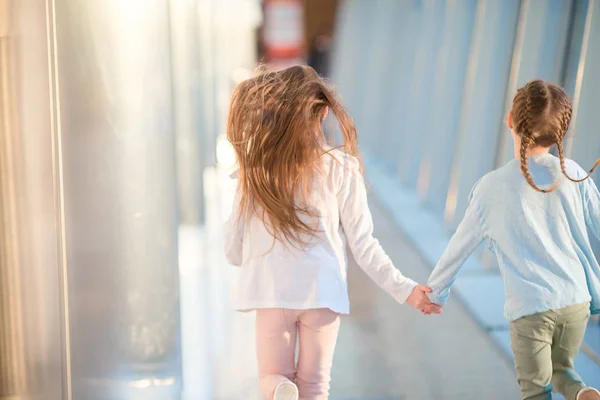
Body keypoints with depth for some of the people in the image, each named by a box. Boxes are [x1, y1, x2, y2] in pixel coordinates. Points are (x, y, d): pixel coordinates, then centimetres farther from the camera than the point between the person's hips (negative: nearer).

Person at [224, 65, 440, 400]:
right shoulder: (340, 166, -6)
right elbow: (363, 245, -6)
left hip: (271, 292, 0)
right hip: (322, 291, 0)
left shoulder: (256, 166, -2)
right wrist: (404, 289, 2)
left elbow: (233, 249, 4)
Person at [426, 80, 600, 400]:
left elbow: (459, 247, 1)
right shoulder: (574, 174, -3)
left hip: (530, 309, -3)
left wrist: (435, 292, 15)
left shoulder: (493, 187, -8)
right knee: (560, 370, 26)